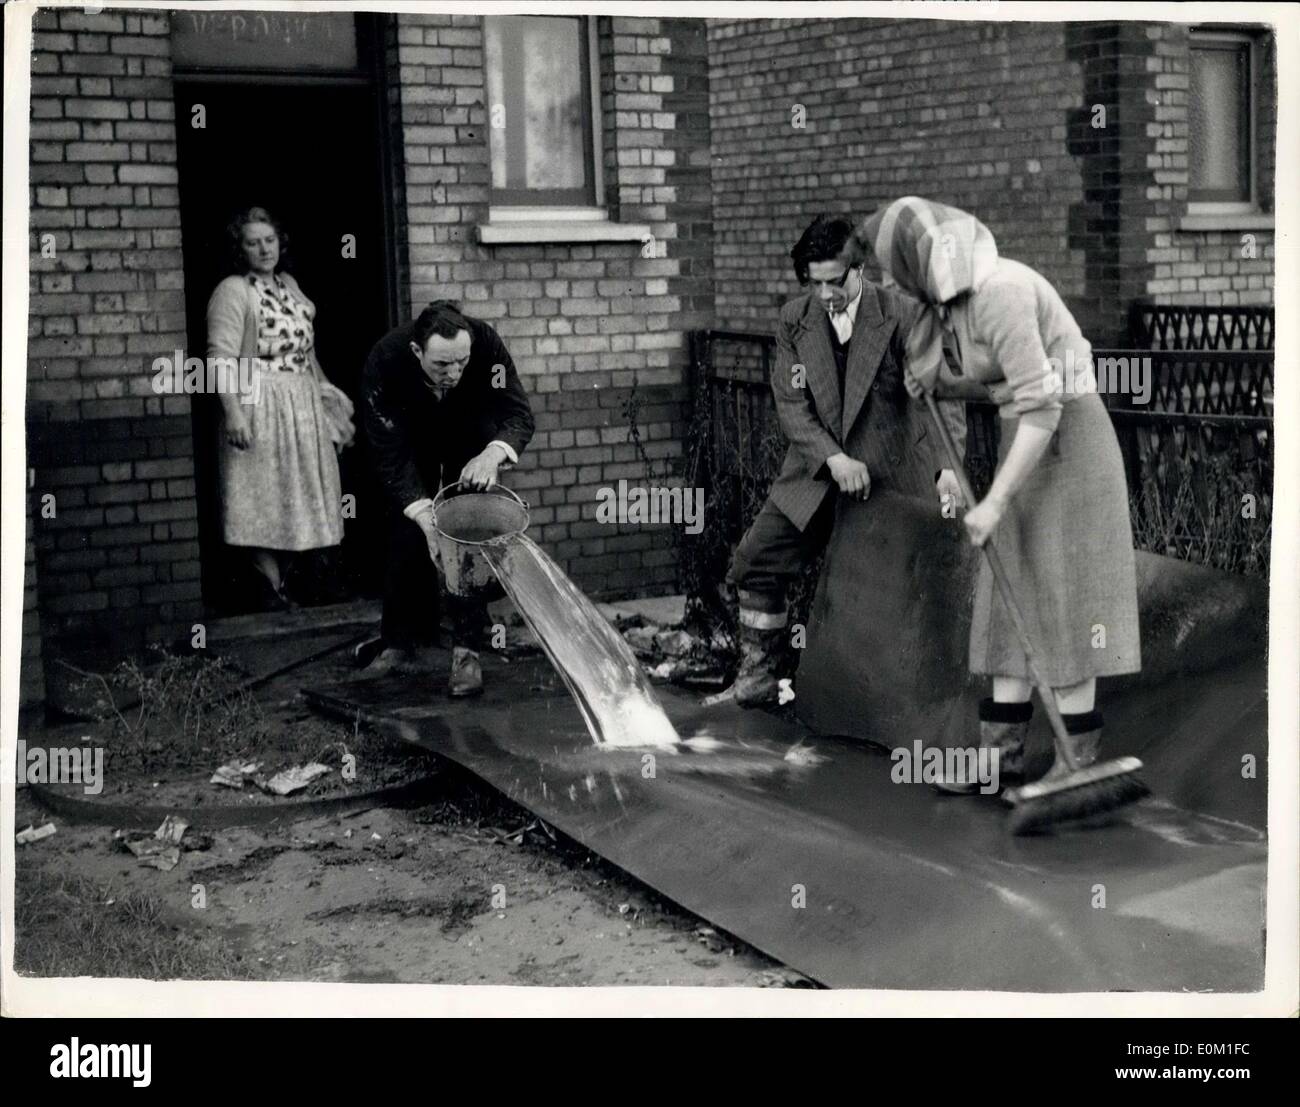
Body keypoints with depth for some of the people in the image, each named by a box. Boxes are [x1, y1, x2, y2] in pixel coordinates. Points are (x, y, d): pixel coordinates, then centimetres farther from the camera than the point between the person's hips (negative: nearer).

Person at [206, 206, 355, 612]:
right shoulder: (232, 291, -9)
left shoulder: (288, 284, 14)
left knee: (297, 495, 10)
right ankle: (270, 588, -1)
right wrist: (233, 411, -25)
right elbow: (221, 357, -17)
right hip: (260, 407, -8)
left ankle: (283, 577, 20)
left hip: (303, 404, 8)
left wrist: (323, 391, 19)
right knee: (264, 499, -5)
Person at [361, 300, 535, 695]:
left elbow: (519, 414, -31)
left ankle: (467, 653, -8)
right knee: (408, 538, -1)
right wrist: (425, 515, -43)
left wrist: (493, 454, -53)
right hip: (412, 443, 0)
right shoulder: (384, 363, -38)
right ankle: (399, 646, 13)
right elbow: (390, 455, -33)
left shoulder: (486, 343, -37)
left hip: (472, 440, 0)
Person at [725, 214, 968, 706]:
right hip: (816, 474, 3)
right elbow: (791, 404, -4)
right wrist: (834, 459, -21)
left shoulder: (903, 316, -12)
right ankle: (758, 672, 15)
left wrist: (948, 465, -36)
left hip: (893, 476, -3)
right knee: (755, 561, 0)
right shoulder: (793, 320, -1)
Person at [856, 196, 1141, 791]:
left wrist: (995, 502, -24)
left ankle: (1079, 759, 2)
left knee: (1060, 599, -6)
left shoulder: (998, 292, -23)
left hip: (1065, 444, -9)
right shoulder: (961, 294, 7)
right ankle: (1003, 751, 10)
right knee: (1015, 597, 7)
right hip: (1032, 440, 9)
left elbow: (1041, 408, -26)